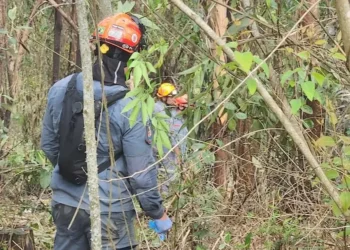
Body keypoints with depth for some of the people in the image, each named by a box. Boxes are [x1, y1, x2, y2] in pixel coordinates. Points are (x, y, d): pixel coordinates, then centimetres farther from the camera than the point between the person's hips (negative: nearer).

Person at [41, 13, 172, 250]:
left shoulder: (60, 89, -5)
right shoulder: (130, 108, -20)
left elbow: (49, 145, 8)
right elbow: (141, 172, -14)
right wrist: (158, 213, 0)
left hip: (65, 202, 5)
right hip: (108, 209, -5)